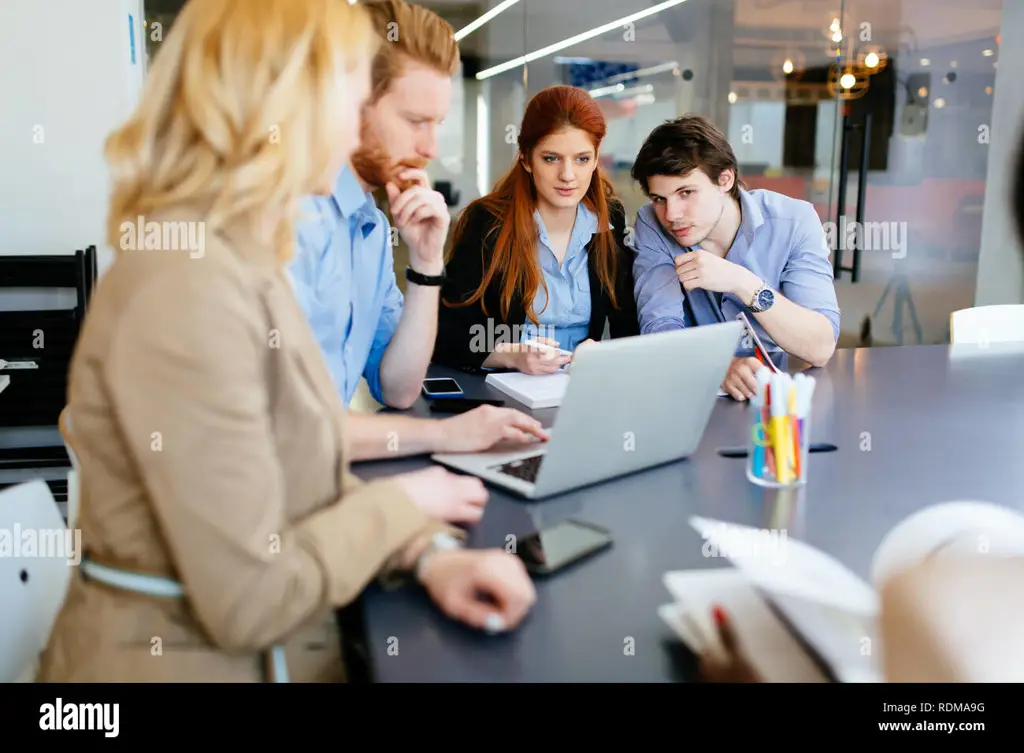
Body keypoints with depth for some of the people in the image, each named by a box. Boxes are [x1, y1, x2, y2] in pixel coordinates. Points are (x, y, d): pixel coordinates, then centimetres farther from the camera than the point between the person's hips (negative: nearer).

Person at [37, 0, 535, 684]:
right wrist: (402, 502, -10)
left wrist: (430, 553, -8)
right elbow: (251, 599, -23)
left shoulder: (247, 262, 6)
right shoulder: (185, 284, -24)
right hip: (188, 659, -8)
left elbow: (313, 484, 6)